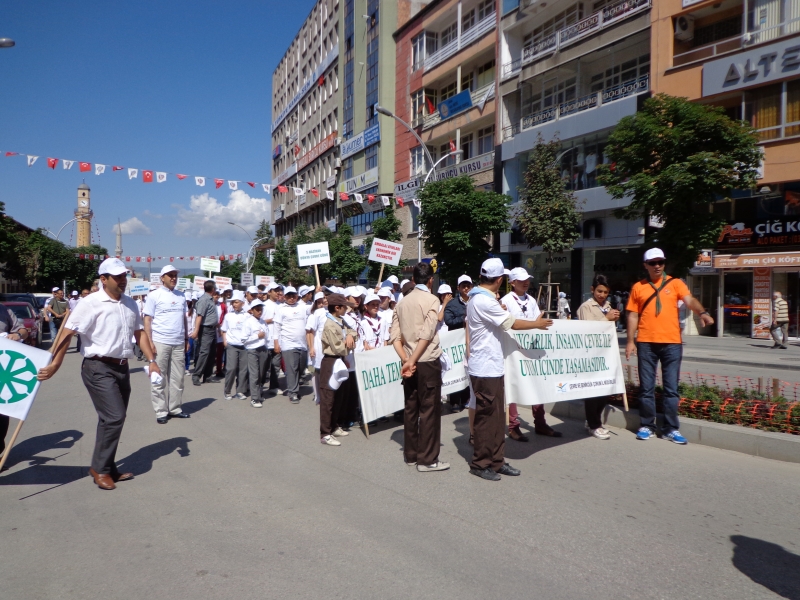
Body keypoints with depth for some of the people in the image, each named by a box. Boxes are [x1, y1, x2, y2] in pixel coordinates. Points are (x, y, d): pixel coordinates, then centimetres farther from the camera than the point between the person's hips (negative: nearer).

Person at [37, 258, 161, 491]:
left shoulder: (130, 303, 9)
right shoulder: (91, 303, -12)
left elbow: (140, 332, 15)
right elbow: (67, 333, -14)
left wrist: (152, 360, 7)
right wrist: (54, 365, -19)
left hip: (122, 368, 7)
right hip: (98, 369, -7)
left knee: (112, 419, 13)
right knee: (114, 417, -12)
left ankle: (109, 469, 24)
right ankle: (99, 468, 6)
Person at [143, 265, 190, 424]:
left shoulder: (181, 296, 12)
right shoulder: (154, 295, -2)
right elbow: (147, 320, -4)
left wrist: (187, 339, 14)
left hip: (179, 343, 5)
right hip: (160, 342, -5)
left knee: (177, 378, 9)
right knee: (159, 379, 3)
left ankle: (175, 408, 18)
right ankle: (161, 412, 10)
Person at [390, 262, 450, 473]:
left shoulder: (402, 302, 9)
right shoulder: (431, 299, -8)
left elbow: (395, 336, 1)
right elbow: (426, 334, -18)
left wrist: (406, 360, -5)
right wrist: (413, 361, -16)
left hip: (410, 363, 6)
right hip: (427, 362, -6)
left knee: (411, 409, 13)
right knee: (429, 410, 0)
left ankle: (411, 454, 21)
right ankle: (427, 459, 5)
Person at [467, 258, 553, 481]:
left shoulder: (478, 297, 11)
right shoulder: (484, 301, -20)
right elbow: (512, 323, -14)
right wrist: (537, 324, 1)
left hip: (492, 366, 10)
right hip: (485, 368, -10)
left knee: (497, 415, 13)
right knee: (487, 416, -1)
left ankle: (496, 460, 21)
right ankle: (480, 463, 11)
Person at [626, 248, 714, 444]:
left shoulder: (675, 283, 5)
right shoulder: (638, 287, 7)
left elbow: (690, 300, -10)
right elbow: (633, 316, 7)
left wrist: (702, 312, -31)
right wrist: (630, 341, 1)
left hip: (671, 343, 0)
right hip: (646, 343, 0)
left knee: (671, 388, 5)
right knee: (646, 387, 6)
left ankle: (671, 429, 13)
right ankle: (647, 426, 17)